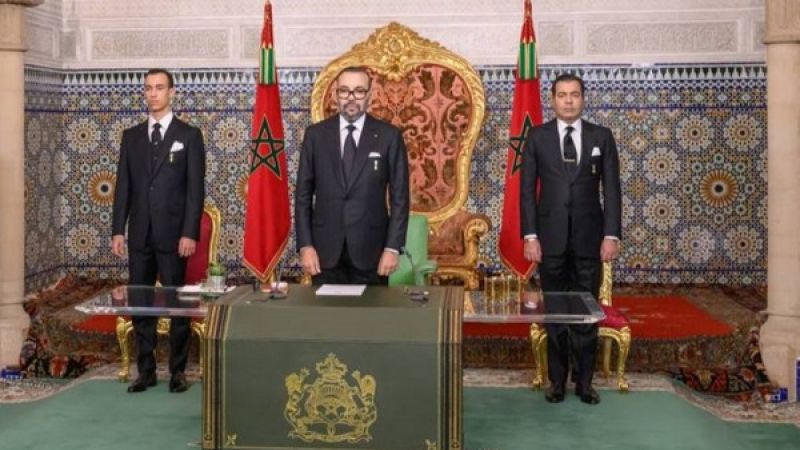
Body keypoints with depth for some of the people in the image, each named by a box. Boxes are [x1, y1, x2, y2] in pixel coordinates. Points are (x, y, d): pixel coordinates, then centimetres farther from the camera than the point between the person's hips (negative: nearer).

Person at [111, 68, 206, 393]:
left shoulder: (189, 135, 0)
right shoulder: (132, 136, 11)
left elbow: (195, 188, -5)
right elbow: (123, 186, 10)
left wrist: (190, 233, -12)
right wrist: (117, 230, 2)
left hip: (173, 234, -4)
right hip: (139, 233, 4)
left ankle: (178, 371, 11)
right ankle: (146, 371, 15)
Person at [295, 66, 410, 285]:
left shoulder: (389, 136, 0)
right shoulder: (315, 134, 5)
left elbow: (399, 196, 0)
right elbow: (303, 194, 5)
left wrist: (392, 248, -7)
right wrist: (305, 245, -3)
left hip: (370, 250, -1)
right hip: (325, 250, 1)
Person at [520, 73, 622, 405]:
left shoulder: (601, 137, 5)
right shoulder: (537, 137, 4)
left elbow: (611, 189, 2)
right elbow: (527, 189, 2)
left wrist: (611, 235, -6)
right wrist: (529, 236, -6)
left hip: (589, 238, 0)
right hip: (551, 237, 0)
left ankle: (584, 381, 14)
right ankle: (557, 380, 16)